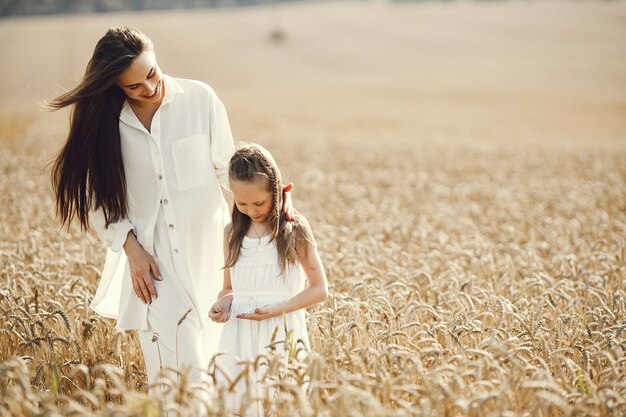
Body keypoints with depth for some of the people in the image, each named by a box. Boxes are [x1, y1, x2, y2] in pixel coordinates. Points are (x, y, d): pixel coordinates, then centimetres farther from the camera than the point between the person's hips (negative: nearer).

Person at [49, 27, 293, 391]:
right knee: (168, 364, -6)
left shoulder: (199, 98, -4)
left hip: (204, 248, 0)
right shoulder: (105, 122, -1)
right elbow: (97, 197, 4)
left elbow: (226, 166, -1)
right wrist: (132, 249, -5)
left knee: (199, 359, 3)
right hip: (151, 255, 0)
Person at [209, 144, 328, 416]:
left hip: (280, 337, -3)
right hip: (239, 337, 4)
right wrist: (223, 303, -5)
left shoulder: (294, 229, -4)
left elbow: (320, 289, -2)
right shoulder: (233, 233, 8)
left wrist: (278, 309, -16)